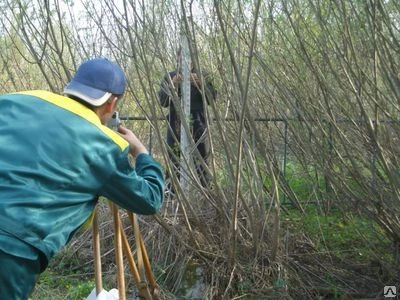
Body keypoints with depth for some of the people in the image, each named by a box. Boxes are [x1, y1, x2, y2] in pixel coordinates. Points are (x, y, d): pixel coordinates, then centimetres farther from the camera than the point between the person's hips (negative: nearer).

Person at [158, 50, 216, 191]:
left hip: (198, 126, 0)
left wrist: (200, 84, -17)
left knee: (201, 163, -2)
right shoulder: (169, 77, 12)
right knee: (175, 163, 1)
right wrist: (172, 85, -17)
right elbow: (162, 101, -1)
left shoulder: (203, 76, 10)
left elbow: (212, 99, -2)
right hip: (176, 127, 1)